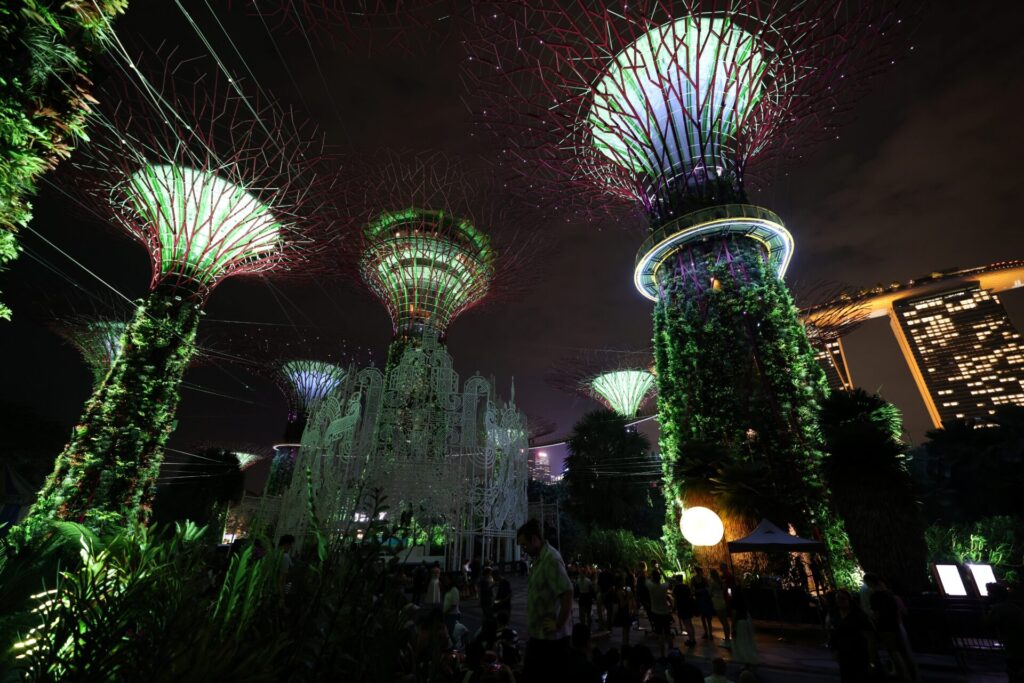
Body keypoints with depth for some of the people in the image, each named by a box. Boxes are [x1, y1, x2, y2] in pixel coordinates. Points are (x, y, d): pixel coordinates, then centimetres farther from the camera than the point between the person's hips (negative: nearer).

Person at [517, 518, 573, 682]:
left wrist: (559, 625, -21)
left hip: (550, 636, -9)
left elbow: (567, 593, -29)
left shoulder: (551, 559, -23)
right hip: (538, 633, 9)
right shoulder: (539, 559, 8)